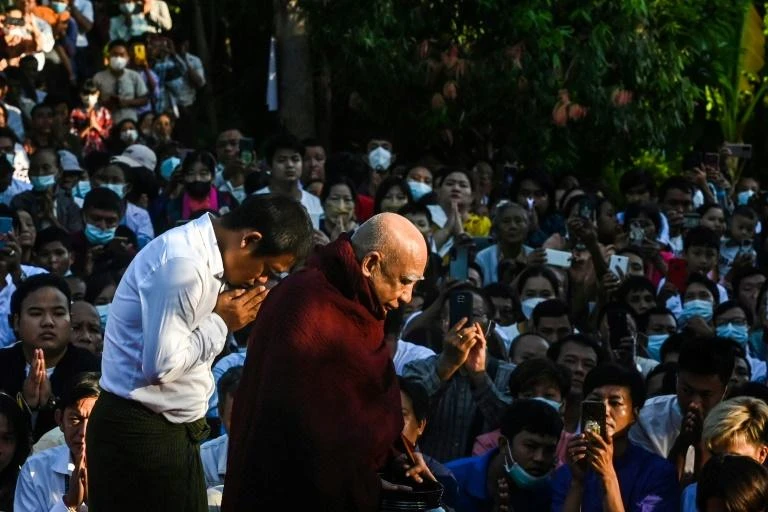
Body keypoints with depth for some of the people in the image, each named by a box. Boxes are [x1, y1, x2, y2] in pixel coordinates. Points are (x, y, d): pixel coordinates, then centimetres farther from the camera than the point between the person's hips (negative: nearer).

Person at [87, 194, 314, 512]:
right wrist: (220, 323, -13)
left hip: (168, 429, 10)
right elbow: (161, 366, -23)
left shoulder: (203, 251, 10)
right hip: (146, 434, -10)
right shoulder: (183, 263, -22)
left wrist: (221, 317, 1)